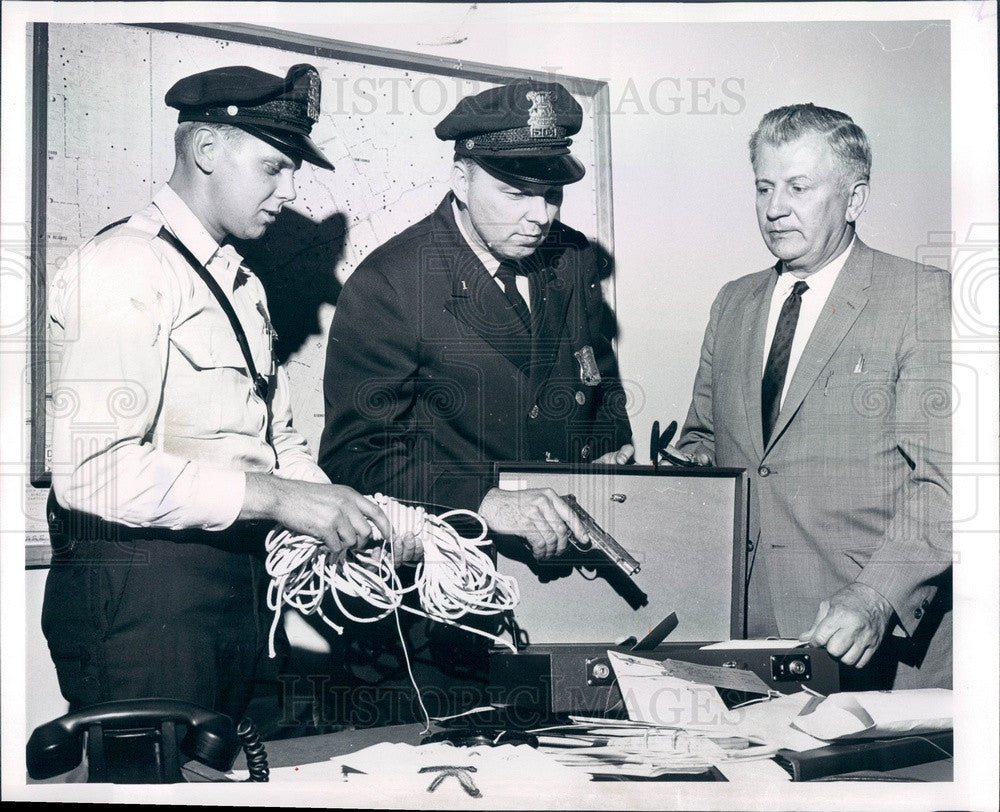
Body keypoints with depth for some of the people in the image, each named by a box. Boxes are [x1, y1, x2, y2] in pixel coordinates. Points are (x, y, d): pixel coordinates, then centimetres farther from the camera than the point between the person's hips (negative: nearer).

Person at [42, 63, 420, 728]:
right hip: (140, 591, -9)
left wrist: (355, 518, 2)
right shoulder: (123, 265, -12)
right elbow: (91, 469, -24)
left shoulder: (243, 285, 19)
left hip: (239, 587, 9)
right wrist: (276, 496, -23)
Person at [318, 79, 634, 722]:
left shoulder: (576, 260, 8)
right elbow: (354, 454, -14)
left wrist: (614, 449, 6)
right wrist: (484, 502, -27)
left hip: (572, 560, 5)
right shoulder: (386, 285, -9)